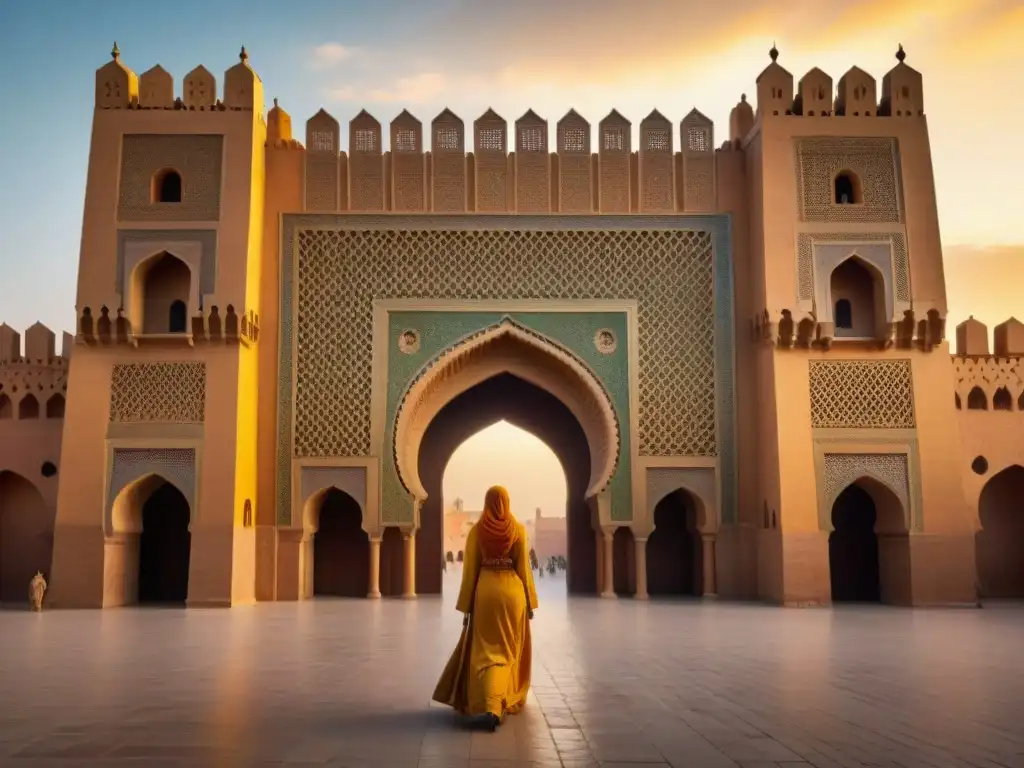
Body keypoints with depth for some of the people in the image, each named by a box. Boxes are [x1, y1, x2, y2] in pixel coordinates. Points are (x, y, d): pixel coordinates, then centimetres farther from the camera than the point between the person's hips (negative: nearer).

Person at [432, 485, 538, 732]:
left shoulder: (476, 530, -1)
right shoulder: (518, 529, -1)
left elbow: (470, 570, -1)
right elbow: (524, 567, -1)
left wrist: (466, 606, 3)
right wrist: (530, 602, 7)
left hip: (486, 591, 0)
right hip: (513, 591, 0)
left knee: (488, 650, 4)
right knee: (509, 648, 16)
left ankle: (489, 707, -12)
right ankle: (507, 702, 24)